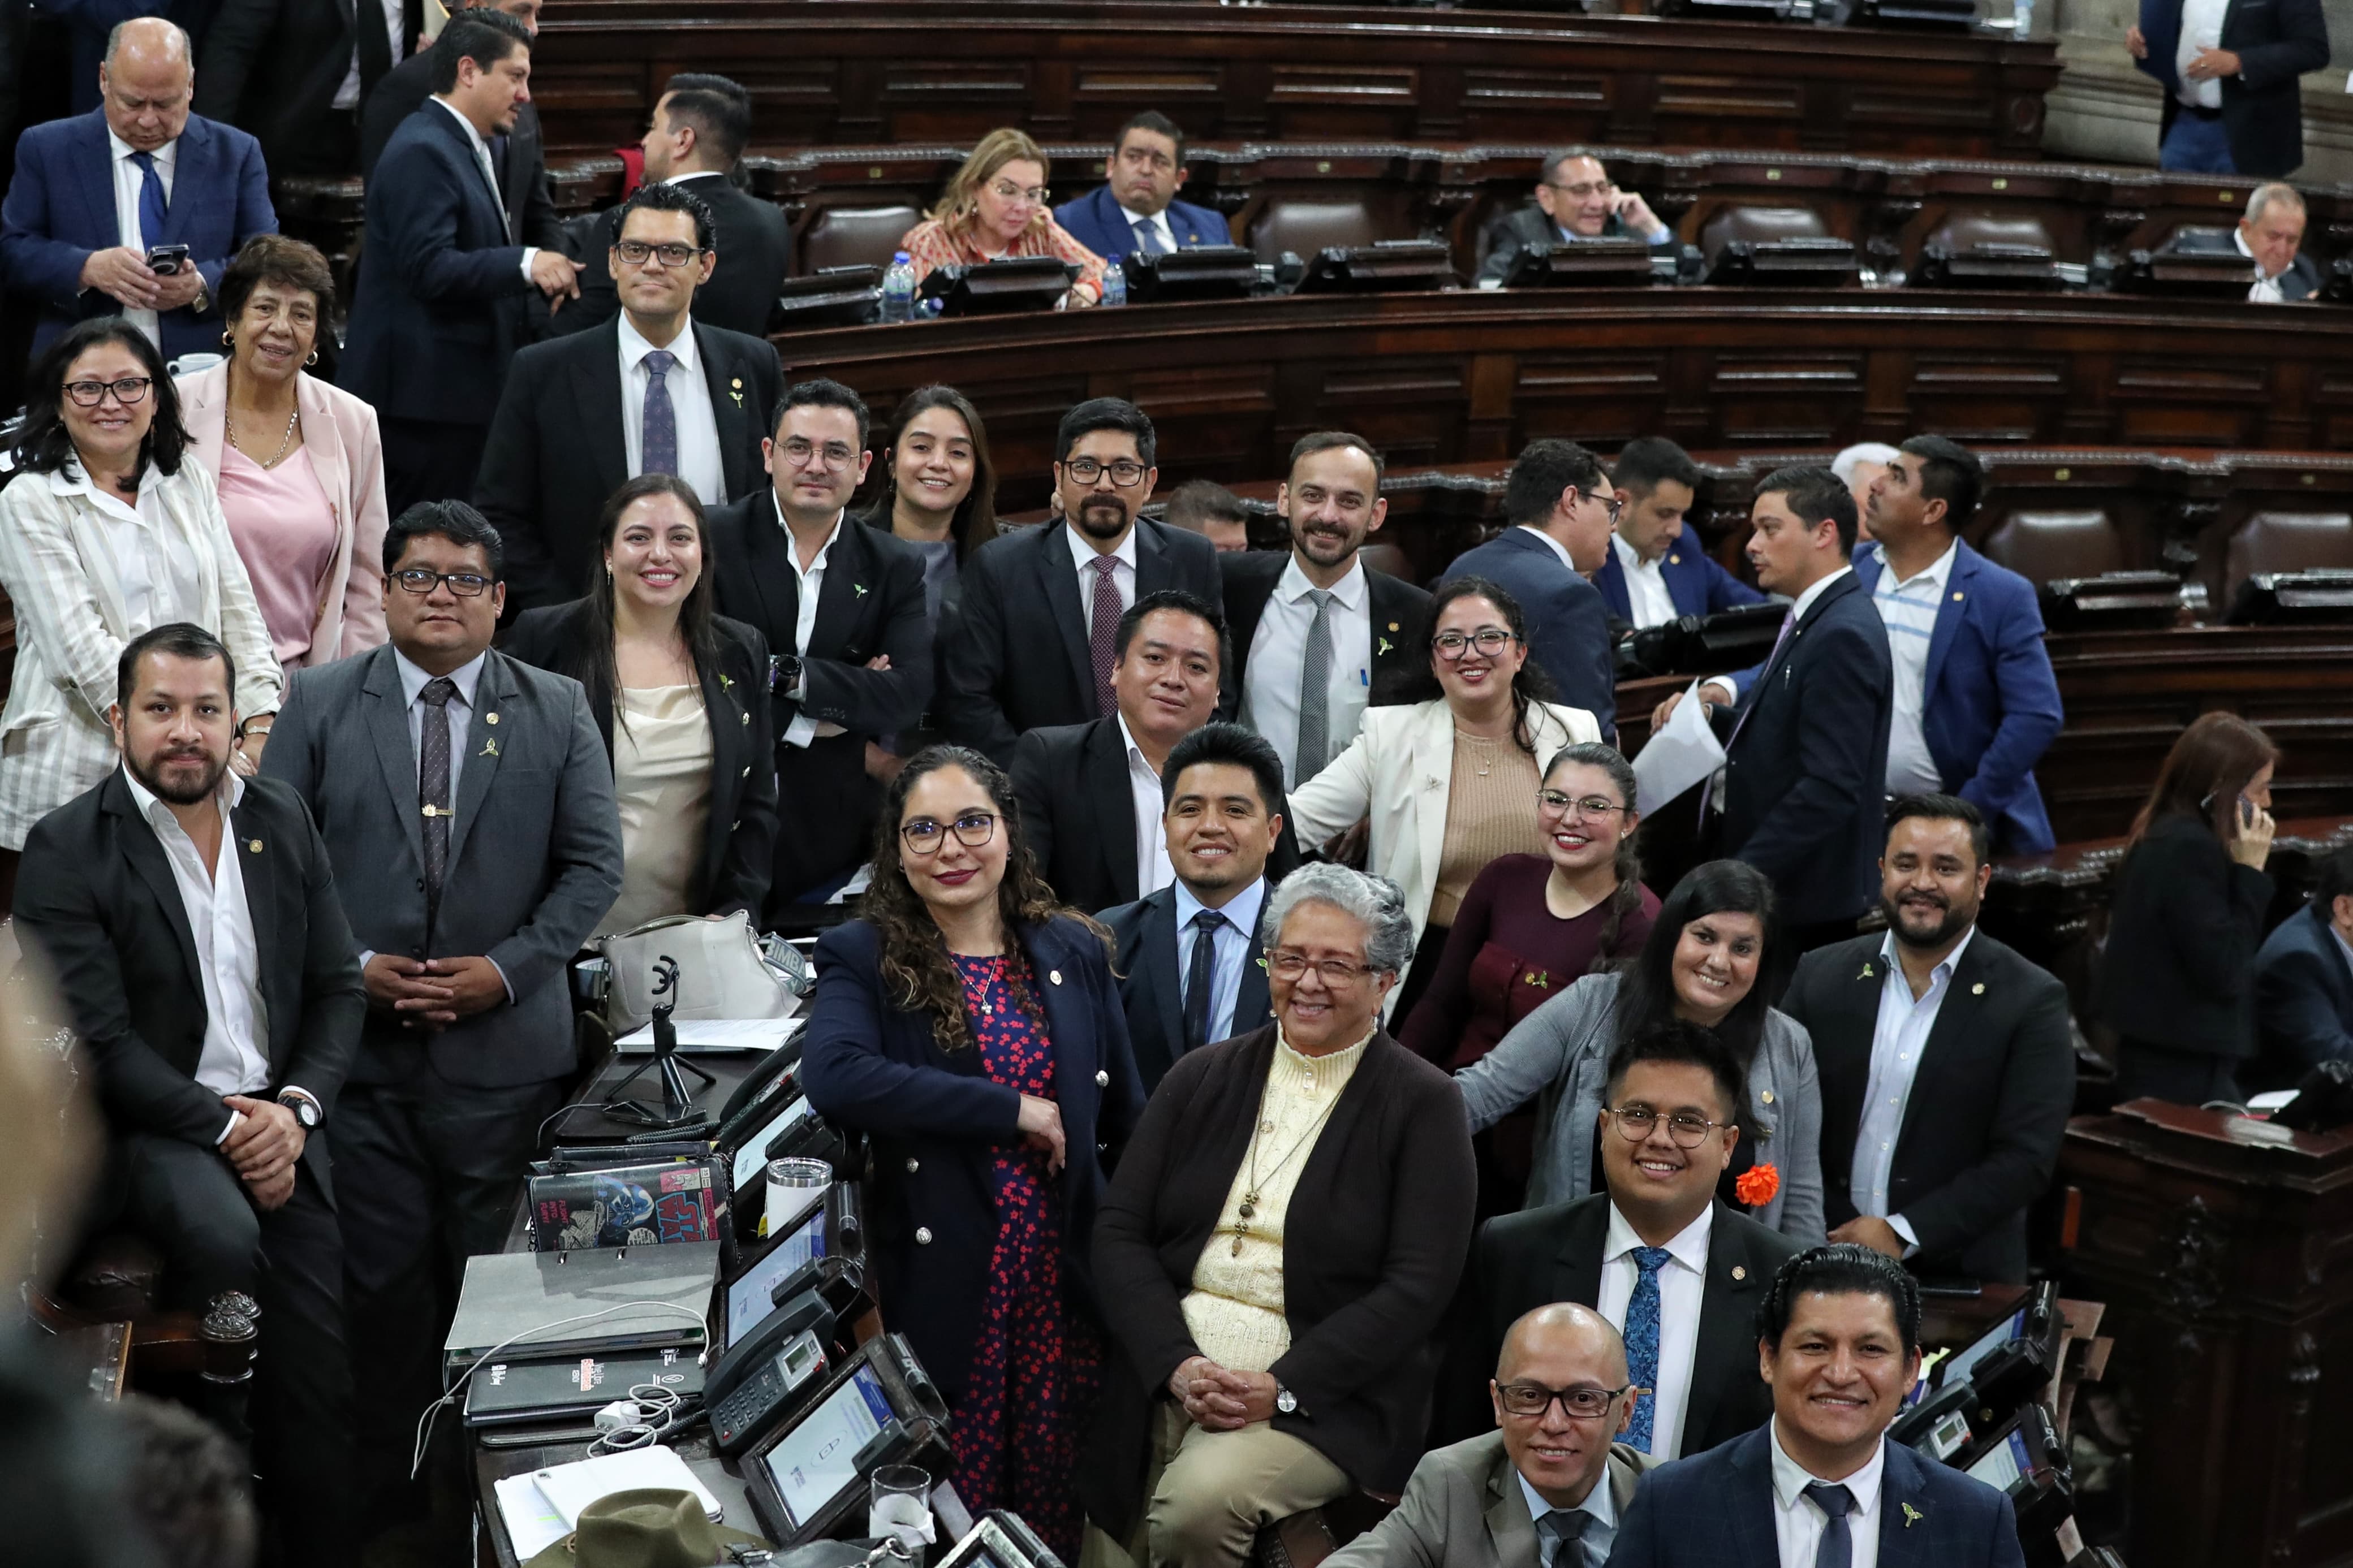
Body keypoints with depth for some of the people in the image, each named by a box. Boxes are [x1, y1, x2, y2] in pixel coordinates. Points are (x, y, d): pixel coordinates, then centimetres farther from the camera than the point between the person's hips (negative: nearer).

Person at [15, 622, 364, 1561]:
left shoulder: (283, 822, 8)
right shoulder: (68, 849, -7)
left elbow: (337, 988, 10)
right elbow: (99, 1041, -13)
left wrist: (295, 1109, -7)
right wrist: (224, 1131, -18)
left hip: (277, 1124, 5)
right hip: (143, 1128, -4)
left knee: (320, 1389, -3)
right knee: (222, 1235, -35)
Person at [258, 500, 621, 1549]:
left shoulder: (557, 712, 5)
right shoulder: (319, 703, 4)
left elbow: (594, 866, 3)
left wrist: (509, 967, -9)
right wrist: (352, 964, -9)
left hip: (504, 1042, 0)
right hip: (361, 1038, 0)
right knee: (383, 1276, 2)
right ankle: (385, 1491, 14)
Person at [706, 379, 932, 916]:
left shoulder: (896, 569, 6)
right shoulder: (712, 540, -2)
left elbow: (909, 694, -8)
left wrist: (786, 674, -16)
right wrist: (803, 724, -12)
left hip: (832, 835, 2)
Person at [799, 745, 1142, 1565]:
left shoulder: (1074, 953, 9)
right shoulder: (862, 959, -3)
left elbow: (1127, 1121, 13)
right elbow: (833, 1077, -24)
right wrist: (1014, 1110, -20)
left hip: (1065, 1283, 3)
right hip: (943, 1294, -3)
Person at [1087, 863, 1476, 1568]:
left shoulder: (1423, 1105, 1)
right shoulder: (1201, 1077, 11)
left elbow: (1417, 1286, -7)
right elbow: (1119, 1232, 5)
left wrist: (1283, 1388, -16)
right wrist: (1179, 1365, -11)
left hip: (1322, 1396, -3)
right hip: (1165, 1377, 3)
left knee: (1199, 1502, -29)